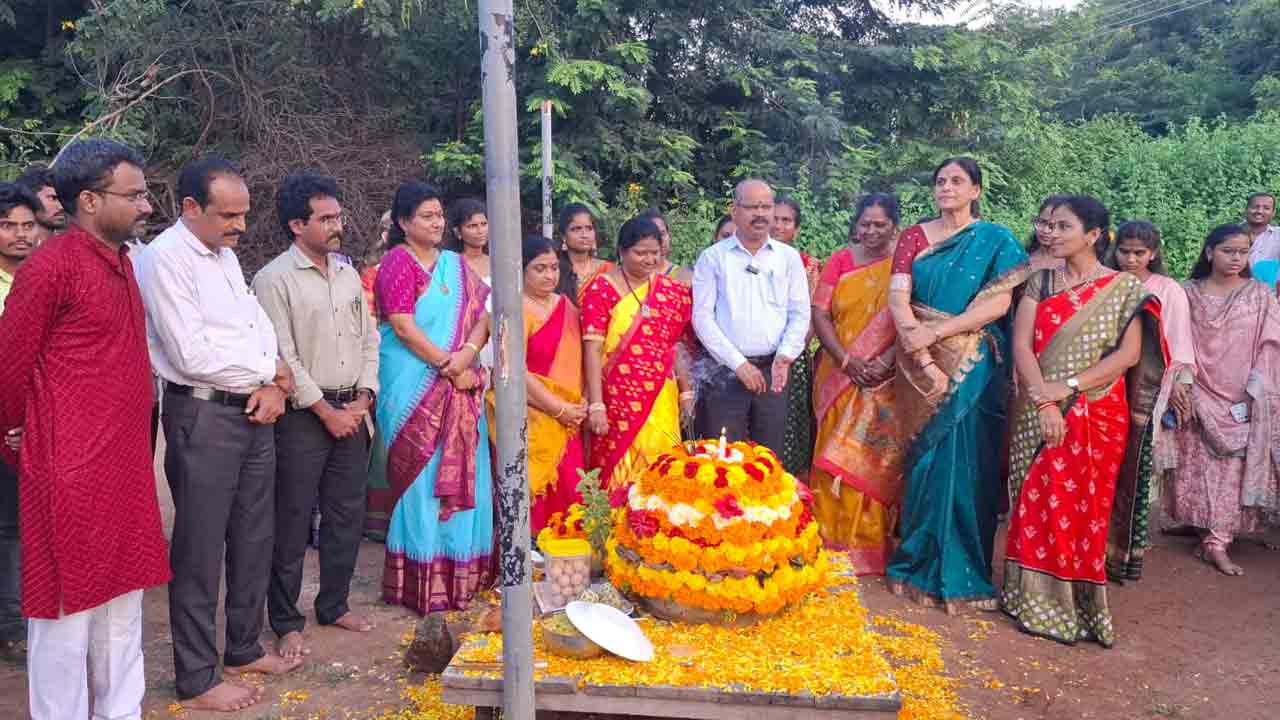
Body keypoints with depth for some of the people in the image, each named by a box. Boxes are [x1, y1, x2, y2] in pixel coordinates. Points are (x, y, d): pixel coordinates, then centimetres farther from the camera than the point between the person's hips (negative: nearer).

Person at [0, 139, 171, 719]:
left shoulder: (120, 261, 11)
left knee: (122, 609, 17)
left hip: (126, 465, 8)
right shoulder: (52, 266, -15)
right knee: (68, 610, 6)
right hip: (72, 472, -8)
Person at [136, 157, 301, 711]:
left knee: (253, 538, 17)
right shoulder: (164, 259, -15)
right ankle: (197, 681, 17)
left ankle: (245, 650, 34)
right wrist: (273, 369, -8)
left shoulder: (225, 254, 12)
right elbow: (194, 357, -21)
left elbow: (259, 322, 14)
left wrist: (274, 385, -5)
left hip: (255, 411, 8)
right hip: (203, 416, -8)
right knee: (201, 550, 3)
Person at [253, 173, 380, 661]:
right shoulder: (274, 279, -9)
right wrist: (325, 410, -12)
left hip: (352, 411, 6)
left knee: (347, 514, 12)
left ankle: (334, 604, 28)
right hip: (303, 415, -6)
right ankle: (286, 622, 14)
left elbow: (369, 338, 13)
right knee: (293, 520, 1)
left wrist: (363, 398, 2)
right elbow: (282, 356, -13)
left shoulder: (348, 272, 11)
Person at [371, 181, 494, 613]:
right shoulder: (398, 262, -5)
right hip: (415, 386, -6)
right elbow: (404, 328, -14)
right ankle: (421, 582, 7)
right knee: (421, 476, -2)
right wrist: (450, 365, -13)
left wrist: (469, 351, -11)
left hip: (459, 387, 6)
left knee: (462, 474, 7)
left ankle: (461, 572, 18)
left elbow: (481, 315, 8)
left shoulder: (456, 264, 14)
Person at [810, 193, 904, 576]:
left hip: (885, 380, -2)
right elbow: (820, 313, 1)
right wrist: (847, 360, -10)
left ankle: (871, 544, 8)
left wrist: (886, 362, -17)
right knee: (837, 456, 4)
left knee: (874, 456, -4)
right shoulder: (840, 261, 7)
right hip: (839, 377, 2)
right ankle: (834, 540, 14)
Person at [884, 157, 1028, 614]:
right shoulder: (914, 237, 9)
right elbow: (897, 295, -3)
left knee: (963, 460, -1)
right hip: (922, 366, 2)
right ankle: (920, 560, 18)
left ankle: (959, 570, 10)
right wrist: (915, 343, -19)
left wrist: (934, 333, -17)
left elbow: (997, 305, -9)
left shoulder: (996, 241, 3)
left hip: (972, 368, -2)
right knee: (925, 458, 6)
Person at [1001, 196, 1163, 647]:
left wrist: (1069, 386, -16)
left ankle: (1079, 606, 13)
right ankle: (1036, 601, 14)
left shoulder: (1124, 288, 2)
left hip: (1097, 418, -2)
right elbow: (1021, 345, -2)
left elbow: (1129, 354, -7)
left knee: (1084, 510, 1)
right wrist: (1043, 401, -15)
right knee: (1036, 506, 3)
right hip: (1039, 415, 2)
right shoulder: (1040, 283, 7)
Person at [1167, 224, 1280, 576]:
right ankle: (1214, 537, 15)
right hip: (1199, 398, 1)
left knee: (1232, 468, 0)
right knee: (1199, 466, 3)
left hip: (1241, 400, 0)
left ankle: (1215, 540, 4)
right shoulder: (1188, 294, 3)